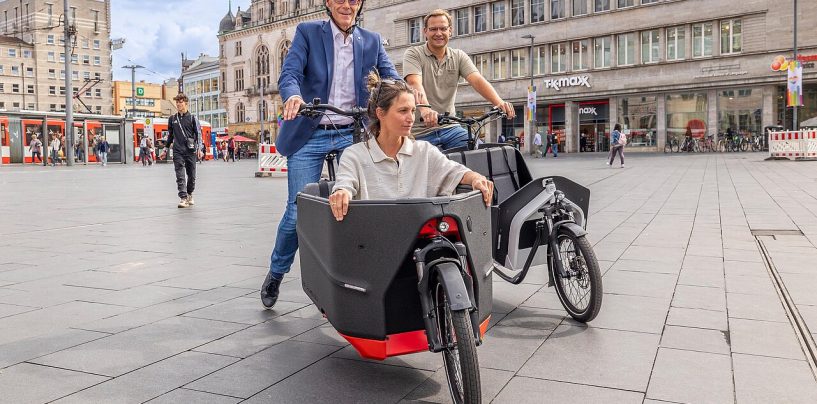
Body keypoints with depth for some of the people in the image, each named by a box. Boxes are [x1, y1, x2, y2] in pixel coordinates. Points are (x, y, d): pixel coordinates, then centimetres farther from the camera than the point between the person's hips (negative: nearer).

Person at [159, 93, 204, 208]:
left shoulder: (192, 118, 3)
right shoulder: (172, 119, 11)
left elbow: (198, 134, 1)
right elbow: (170, 135, 19)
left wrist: (199, 148, -10)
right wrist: (166, 149, 19)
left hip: (190, 151, -1)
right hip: (178, 151, 1)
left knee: (191, 175, 6)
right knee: (180, 176, -9)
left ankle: (189, 195, 26)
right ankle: (183, 198, -12)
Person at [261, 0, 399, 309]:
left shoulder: (372, 41, 10)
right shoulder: (308, 32, 2)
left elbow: (391, 77, 2)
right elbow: (289, 73, -9)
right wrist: (293, 96, -33)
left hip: (351, 135, 3)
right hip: (309, 135, -2)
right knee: (298, 211, -2)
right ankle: (276, 274, 22)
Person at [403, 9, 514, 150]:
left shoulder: (459, 56, 7)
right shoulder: (413, 54, -3)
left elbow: (477, 80, -8)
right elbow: (415, 83, -21)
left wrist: (499, 103, -26)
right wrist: (425, 109, -41)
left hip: (450, 127, 3)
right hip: (421, 131, -3)